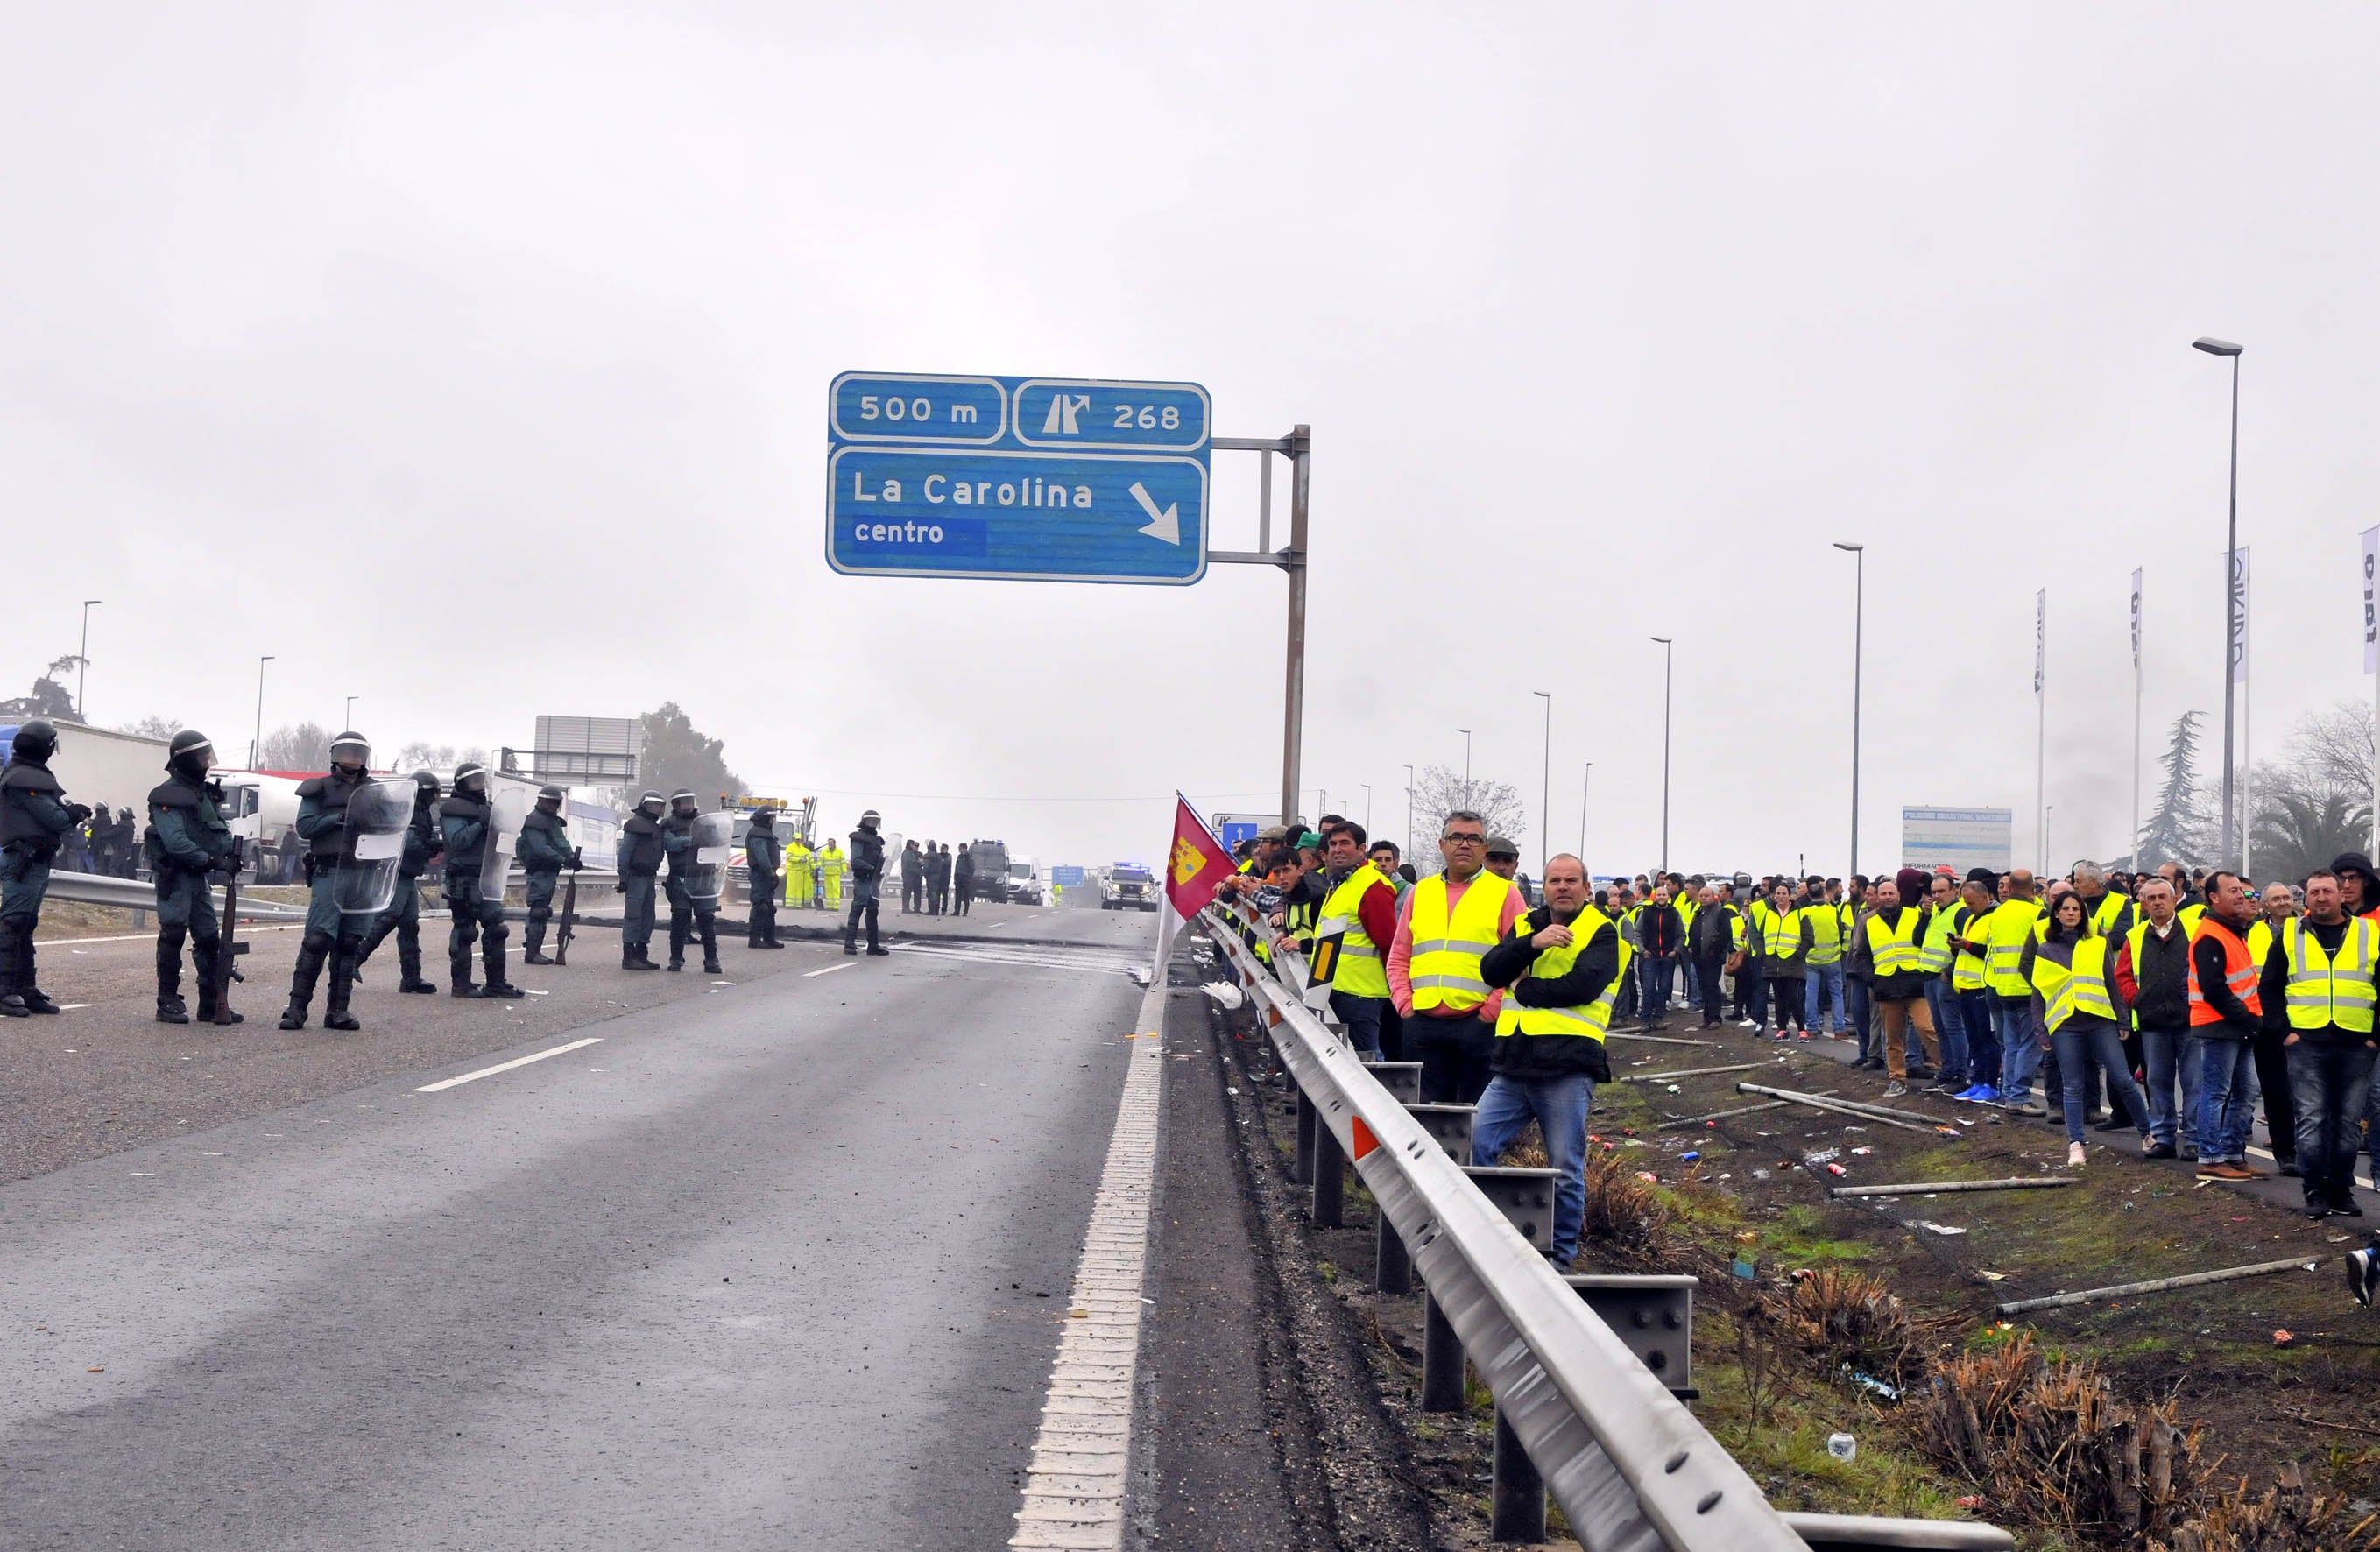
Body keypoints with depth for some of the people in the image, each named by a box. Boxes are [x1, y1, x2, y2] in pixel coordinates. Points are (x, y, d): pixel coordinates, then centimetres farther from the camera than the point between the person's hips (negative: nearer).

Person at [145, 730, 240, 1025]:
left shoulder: (206, 793, 15)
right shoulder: (167, 796, -12)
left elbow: (219, 830, 16)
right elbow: (175, 842, -22)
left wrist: (233, 848, -6)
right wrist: (211, 859, -25)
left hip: (199, 878, 8)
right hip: (175, 876, -8)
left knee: (209, 939, 8)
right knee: (173, 937, -6)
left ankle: (211, 1004, 14)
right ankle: (168, 1003, -1)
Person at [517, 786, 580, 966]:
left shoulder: (554, 821, 19)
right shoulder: (534, 820, -12)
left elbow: (561, 841, 13)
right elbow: (541, 848, -22)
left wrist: (571, 857, -8)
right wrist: (564, 860, -29)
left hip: (550, 871, 10)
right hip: (540, 871, -10)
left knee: (541, 913, 14)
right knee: (539, 912, -12)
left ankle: (533, 950, 21)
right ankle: (532, 953, -12)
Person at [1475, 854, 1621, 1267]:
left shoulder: (1601, 933, 0)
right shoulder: (1525, 925, 16)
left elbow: (1583, 986, -16)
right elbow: (1491, 971, 0)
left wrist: (1525, 988, -6)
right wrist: (1533, 943, -15)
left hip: (1566, 1067, -5)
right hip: (1512, 1066, 5)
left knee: (1566, 1171, 1)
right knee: (1473, 1148, 0)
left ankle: (1561, 1254, 16)